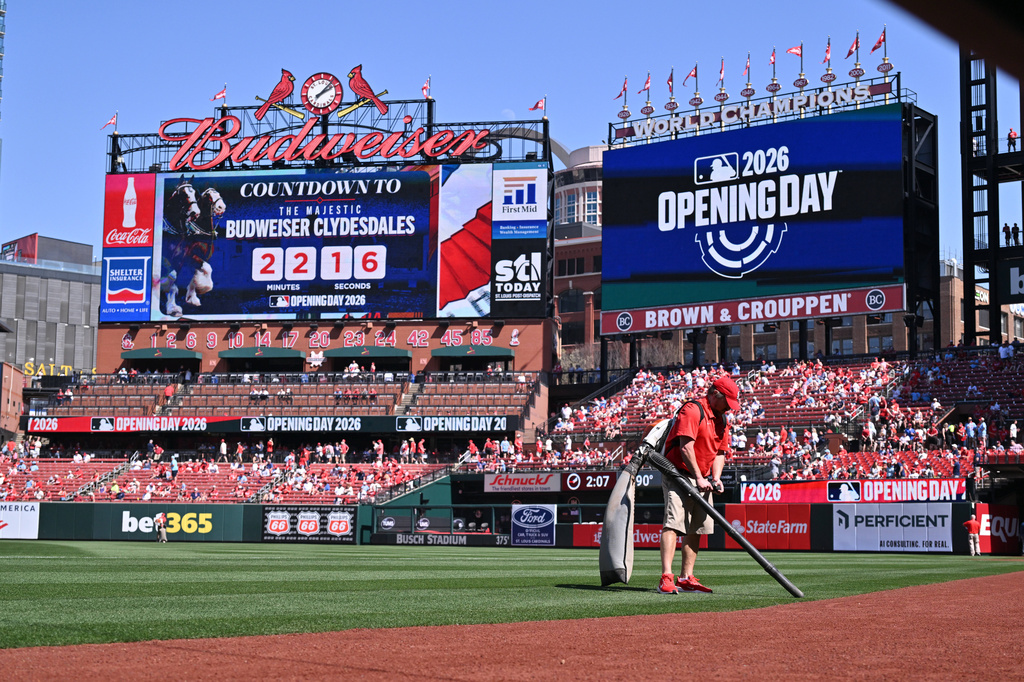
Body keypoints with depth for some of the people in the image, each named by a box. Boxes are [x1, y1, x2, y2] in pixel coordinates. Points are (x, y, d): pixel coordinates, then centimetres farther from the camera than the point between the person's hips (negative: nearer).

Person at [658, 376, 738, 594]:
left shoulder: (721, 419, 14)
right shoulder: (693, 410, -14)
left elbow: (720, 452, 16)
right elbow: (685, 447, -21)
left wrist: (715, 477, -1)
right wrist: (699, 478, -21)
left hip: (702, 480, 9)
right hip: (679, 474, -9)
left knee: (696, 529, 8)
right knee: (673, 523, -18)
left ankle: (686, 578, 13)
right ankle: (666, 578, -26)